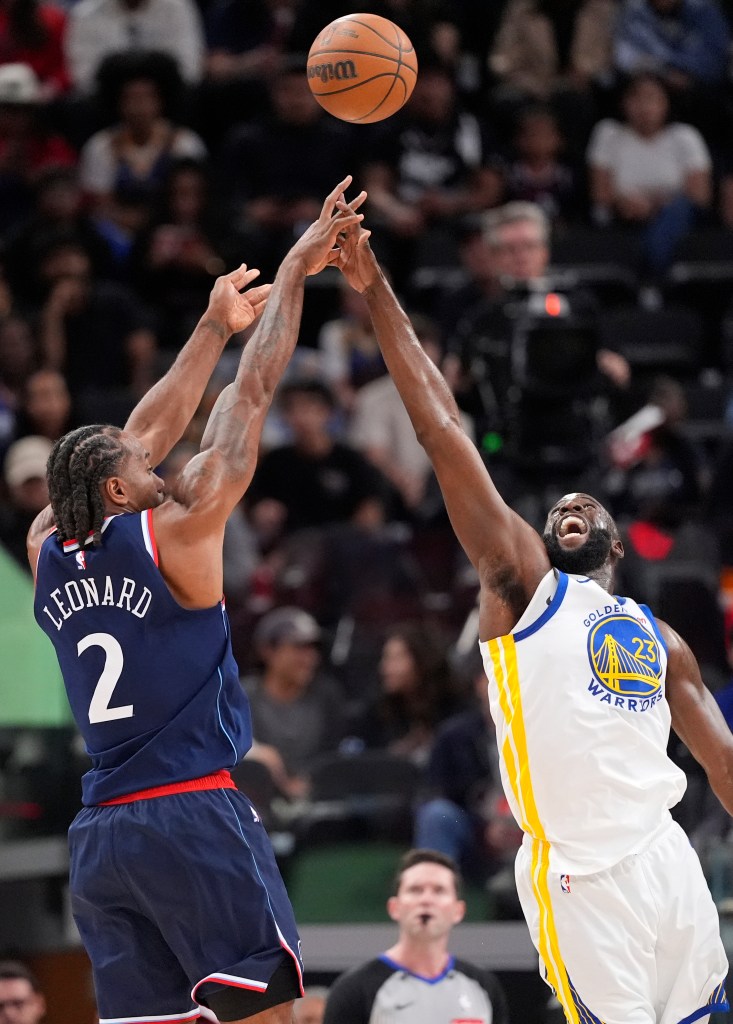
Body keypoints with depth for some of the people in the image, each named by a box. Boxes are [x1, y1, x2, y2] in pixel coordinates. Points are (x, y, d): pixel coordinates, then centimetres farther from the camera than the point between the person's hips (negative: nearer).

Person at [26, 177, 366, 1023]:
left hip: (100, 835, 7)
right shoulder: (173, 534, -6)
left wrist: (216, 327, 31)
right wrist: (293, 271, 8)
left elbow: (143, 436, 23)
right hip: (193, 816, -7)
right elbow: (251, 396, 0)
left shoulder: (48, 556, 11)